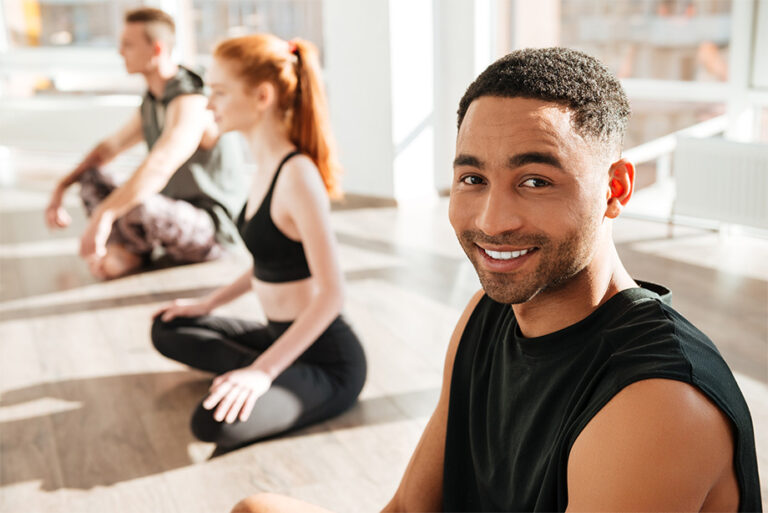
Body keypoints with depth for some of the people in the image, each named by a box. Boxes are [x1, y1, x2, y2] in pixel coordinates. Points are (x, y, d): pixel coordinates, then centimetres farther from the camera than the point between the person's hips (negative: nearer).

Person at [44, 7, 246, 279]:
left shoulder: (189, 103, -24)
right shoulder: (151, 103, 9)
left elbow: (159, 167, -40)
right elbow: (110, 147, 20)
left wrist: (103, 214, -48)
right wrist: (61, 187, 11)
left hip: (208, 226, -9)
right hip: (172, 214, 9)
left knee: (136, 205, -36)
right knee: (91, 178, 9)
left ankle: (135, 246, -2)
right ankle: (126, 248, -11)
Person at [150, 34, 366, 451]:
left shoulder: (297, 174, -24)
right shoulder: (267, 165, 4)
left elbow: (331, 293, -26)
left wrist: (263, 371, -27)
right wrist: (208, 304, 19)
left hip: (326, 359, -9)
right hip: (279, 335, 9)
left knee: (215, 421, -30)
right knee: (167, 329, 19)